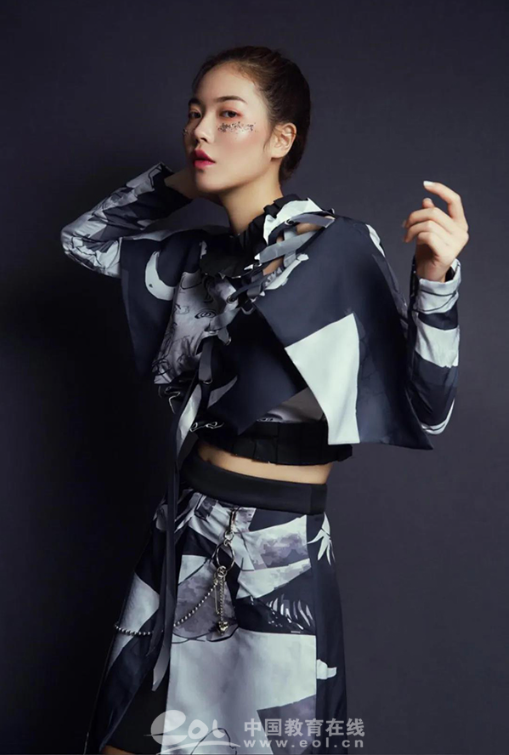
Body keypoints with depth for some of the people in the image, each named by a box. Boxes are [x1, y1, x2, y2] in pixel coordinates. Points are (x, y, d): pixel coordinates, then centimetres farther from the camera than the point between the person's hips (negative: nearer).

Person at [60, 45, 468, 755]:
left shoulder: (339, 247, -11)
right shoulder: (206, 257, 5)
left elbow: (422, 413, -16)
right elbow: (83, 239, 20)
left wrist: (435, 280, -30)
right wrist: (178, 183, 10)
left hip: (276, 558, -5)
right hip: (183, 541, 6)